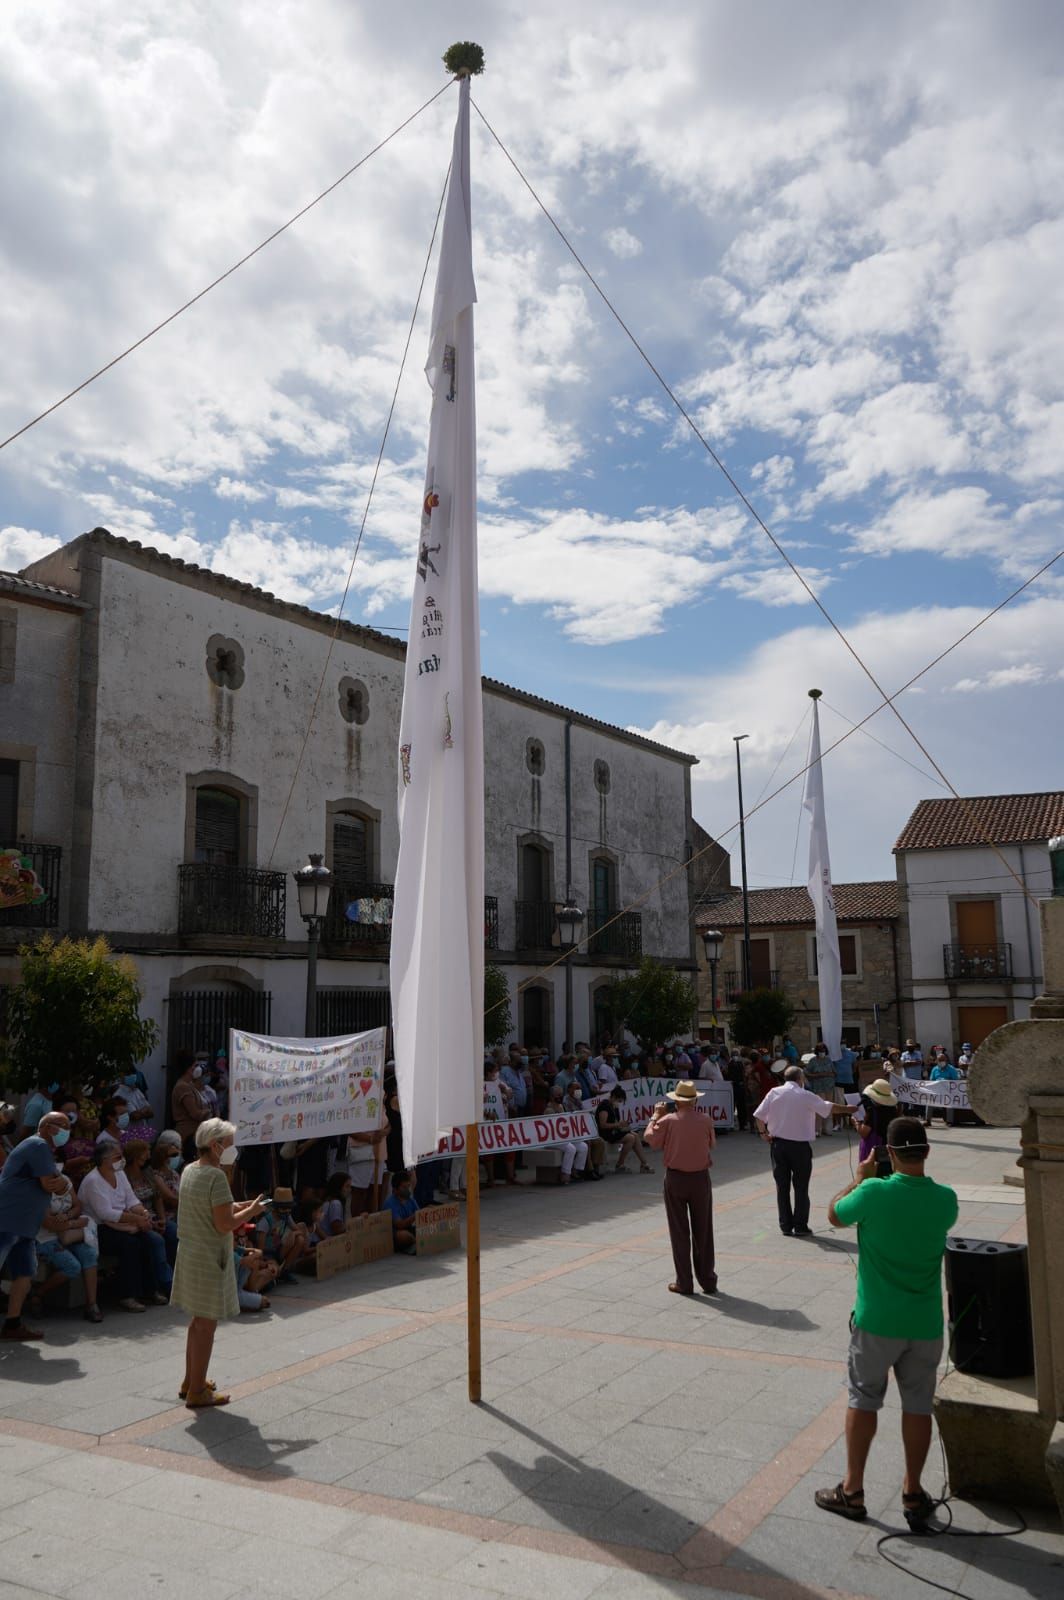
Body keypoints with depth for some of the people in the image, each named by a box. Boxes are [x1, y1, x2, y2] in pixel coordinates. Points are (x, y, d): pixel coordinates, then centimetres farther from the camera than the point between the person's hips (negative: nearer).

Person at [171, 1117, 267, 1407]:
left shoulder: (189, 1170, 6)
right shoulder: (216, 1176, -22)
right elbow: (224, 1224, -23)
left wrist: (235, 1207, 12)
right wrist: (251, 1211, -9)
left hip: (189, 1254, 9)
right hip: (210, 1258, -9)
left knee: (197, 1320, 21)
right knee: (206, 1324, 2)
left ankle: (190, 1382, 32)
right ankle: (197, 1391, 11)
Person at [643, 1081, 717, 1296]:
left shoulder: (668, 1121, -12)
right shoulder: (706, 1121, -7)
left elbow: (651, 1139, -2)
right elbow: (711, 1144, 9)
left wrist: (656, 1116, 10)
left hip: (675, 1179, -1)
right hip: (700, 1179, 1)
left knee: (679, 1232, 7)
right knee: (703, 1231, 11)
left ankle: (684, 1282, 11)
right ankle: (708, 1281, 16)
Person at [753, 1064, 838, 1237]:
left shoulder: (774, 1092, -1)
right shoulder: (806, 1096, -9)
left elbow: (759, 1116, -5)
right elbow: (829, 1108, -7)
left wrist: (763, 1133, 8)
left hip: (778, 1144, 3)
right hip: (800, 1145, -3)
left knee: (782, 1186, 10)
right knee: (801, 1187, 7)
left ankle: (785, 1226, 14)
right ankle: (800, 1226, 9)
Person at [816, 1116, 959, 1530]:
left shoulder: (874, 1193, -19)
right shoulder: (946, 1200, -8)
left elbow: (834, 1215, 0)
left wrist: (861, 1177, 10)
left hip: (877, 1321, -3)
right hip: (925, 1323, 3)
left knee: (863, 1401, 11)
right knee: (917, 1406, 15)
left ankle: (852, 1491, 21)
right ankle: (913, 1494, 24)